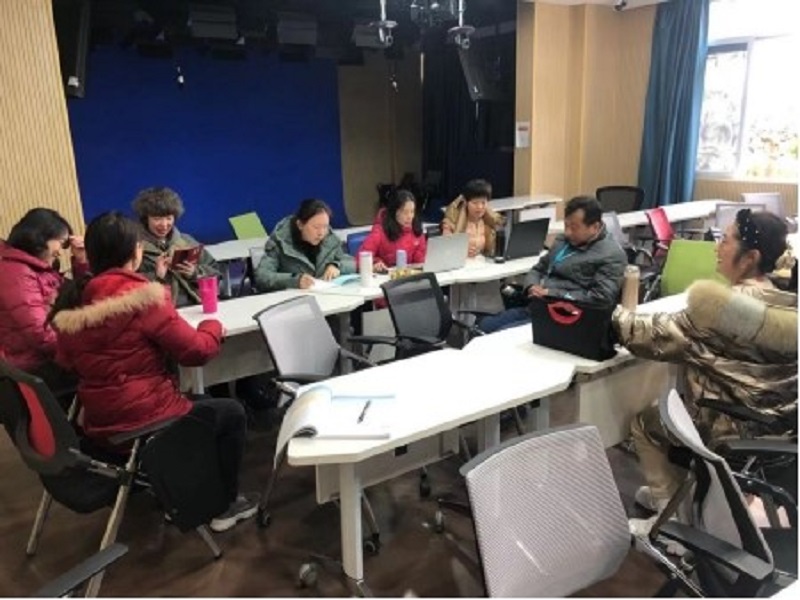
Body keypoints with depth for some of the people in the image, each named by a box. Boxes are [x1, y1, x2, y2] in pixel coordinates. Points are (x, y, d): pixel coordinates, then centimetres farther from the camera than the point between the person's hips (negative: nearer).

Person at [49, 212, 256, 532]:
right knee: (232, 412, 15)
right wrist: (214, 327, 3)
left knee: (201, 405, 31)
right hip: (142, 422, -8)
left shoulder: (71, 302, 0)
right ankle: (225, 505, 25)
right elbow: (196, 351, -16)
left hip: (98, 425, 8)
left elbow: (66, 362, 14)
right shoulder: (144, 297, -21)